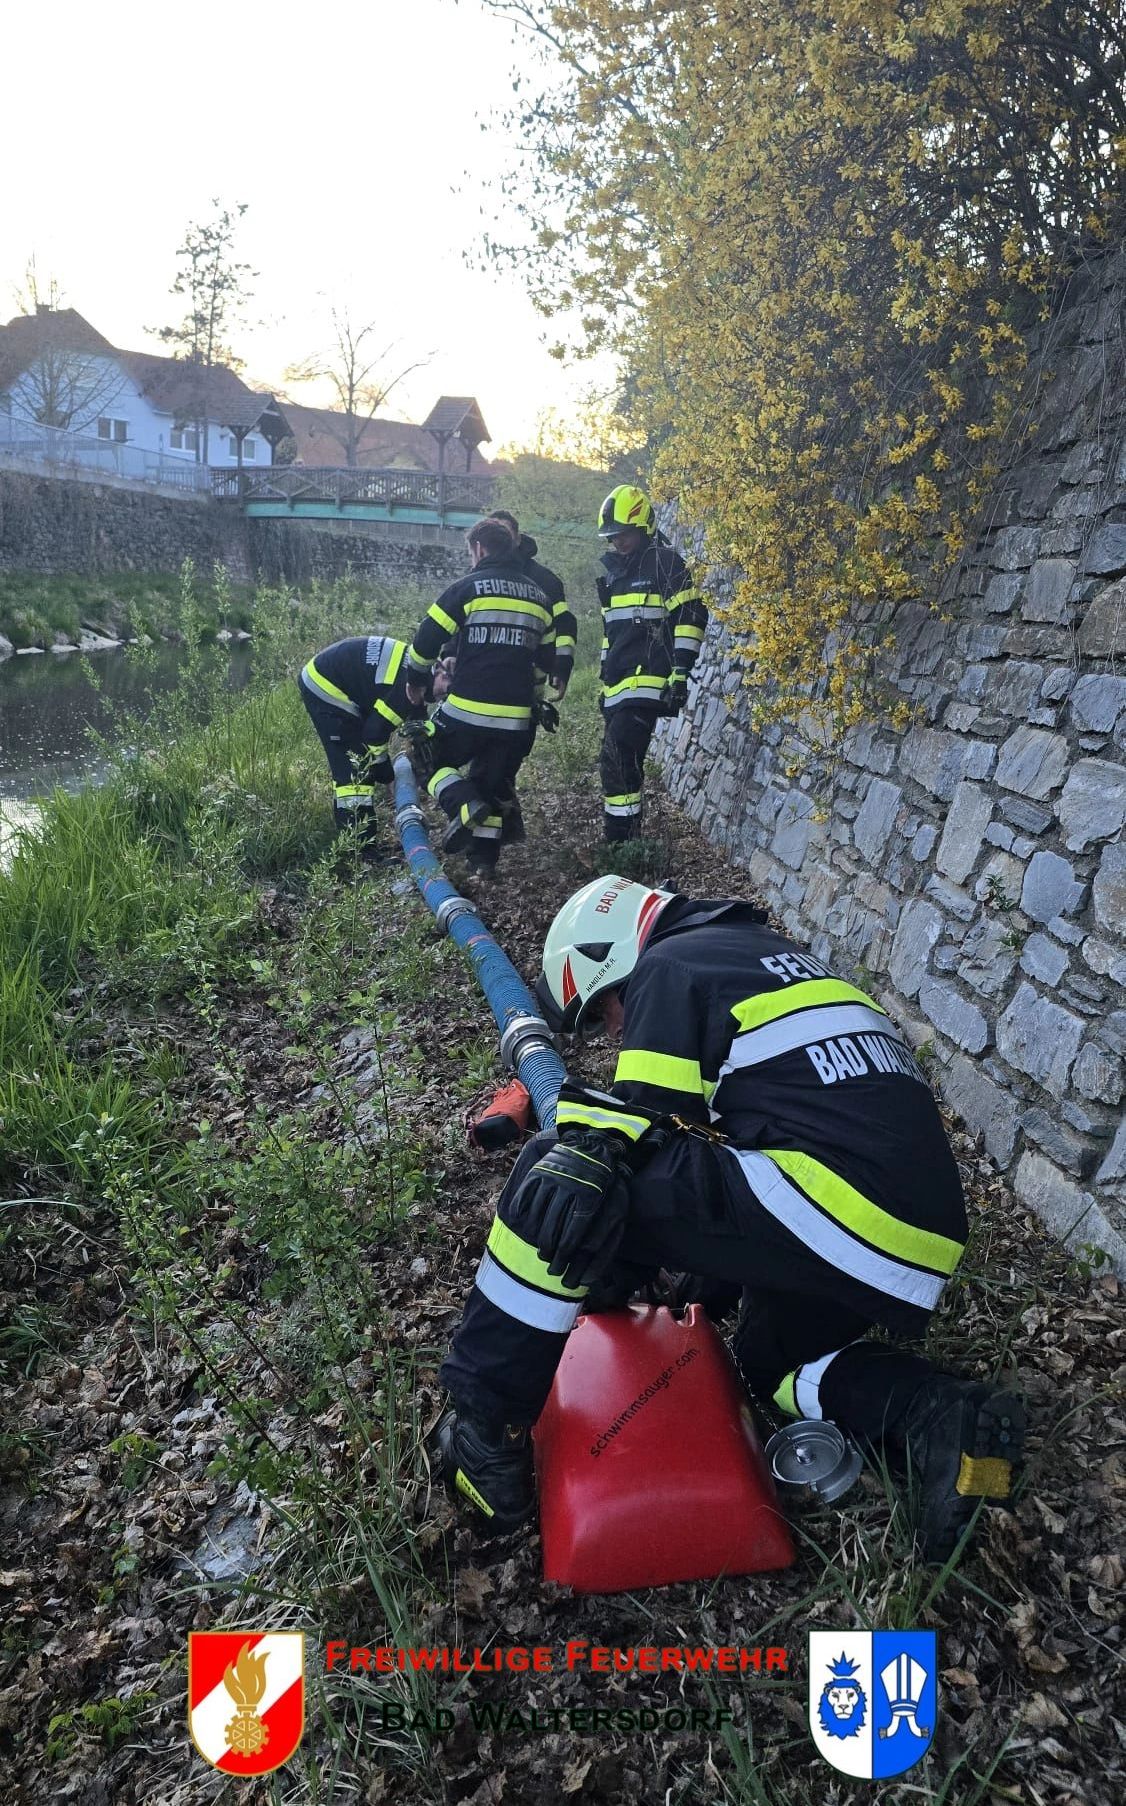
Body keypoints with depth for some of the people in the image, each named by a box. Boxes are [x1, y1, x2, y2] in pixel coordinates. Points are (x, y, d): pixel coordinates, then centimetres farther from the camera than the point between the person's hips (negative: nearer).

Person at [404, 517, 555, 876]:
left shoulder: (468, 587, -3)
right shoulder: (538, 596, 15)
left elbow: (427, 639, -2)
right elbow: (545, 658, 22)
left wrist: (415, 679, 14)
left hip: (467, 708, -5)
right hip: (515, 716, 5)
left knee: (433, 761, 13)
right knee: (495, 784, 16)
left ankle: (466, 806, -13)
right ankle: (483, 857, 15)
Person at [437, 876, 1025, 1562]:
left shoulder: (668, 968, 4)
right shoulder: (774, 957, 29)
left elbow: (642, 1125, -8)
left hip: (822, 1210, -9)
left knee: (558, 1177, -8)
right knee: (769, 1362, 32)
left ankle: (486, 1439, -3)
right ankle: (936, 1417, 8)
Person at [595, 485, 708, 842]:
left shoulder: (664, 561, -3)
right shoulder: (614, 568, 22)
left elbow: (690, 616, -11)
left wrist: (680, 673, -17)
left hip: (647, 682, -8)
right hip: (617, 685, 8)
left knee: (616, 762, -18)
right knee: (621, 766, 8)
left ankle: (622, 848, -16)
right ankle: (620, 846, 15)